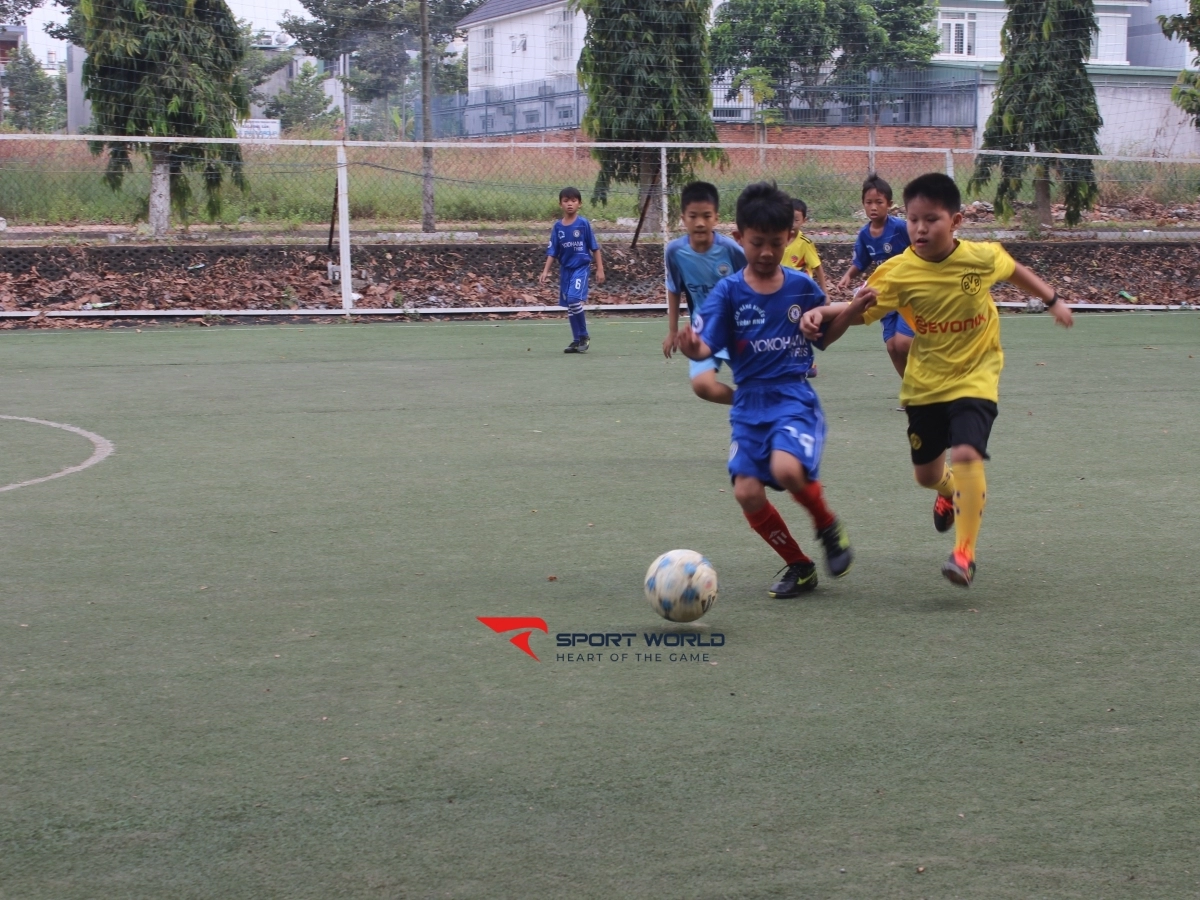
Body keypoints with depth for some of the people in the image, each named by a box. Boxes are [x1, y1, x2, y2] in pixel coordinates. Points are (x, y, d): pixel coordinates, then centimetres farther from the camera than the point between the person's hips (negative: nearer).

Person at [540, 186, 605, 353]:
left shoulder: (583, 223, -5)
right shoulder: (558, 226, 3)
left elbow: (595, 247, -1)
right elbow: (552, 251, 6)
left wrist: (600, 269, -3)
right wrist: (546, 271, -2)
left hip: (581, 267, -5)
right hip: (565, 269, 5)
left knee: (574, 299, -21)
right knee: (569, 305, 7)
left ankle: (584, 336, -5)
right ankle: (577, 340, 17)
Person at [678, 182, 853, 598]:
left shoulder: (802, 287, 0)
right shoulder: (729, 291, -3)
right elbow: (705, 345, -13)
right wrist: (691, 348, -37)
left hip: (795, 397, -2)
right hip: (749, 403, 2)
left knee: (787, 469, -28)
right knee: (747, 492, -8)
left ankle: (829, 527, 4)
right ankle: (799, 566, 15)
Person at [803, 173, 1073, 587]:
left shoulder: (982, 257, -14)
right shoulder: (897, 272, -18)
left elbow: (1014, 270, 8)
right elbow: (858, 312, -19)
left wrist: (1053, 300, 19)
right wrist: (823, 315, -40)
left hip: (975, 378, -2)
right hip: (925, 383, 2)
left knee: (966, 455, -25)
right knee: (925, 473, 16)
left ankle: (964, 553, -13)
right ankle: (949, 490, 55)